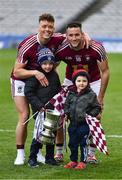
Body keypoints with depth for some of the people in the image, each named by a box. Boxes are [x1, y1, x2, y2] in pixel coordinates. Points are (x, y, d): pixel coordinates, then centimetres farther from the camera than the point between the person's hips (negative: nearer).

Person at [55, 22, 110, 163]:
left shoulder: (96, 48, -29)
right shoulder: (61, 50, -26)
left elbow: (105, 72, -16)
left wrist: (100, 97, -16)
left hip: (93, 83, -1)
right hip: (70, 82, 1)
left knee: (95, 117, -9)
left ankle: (91, 153, 5)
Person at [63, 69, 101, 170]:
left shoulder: (91, 95, -6)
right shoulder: (71, 94, 6)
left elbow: (97, 108, -1)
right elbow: (66, 105, 19)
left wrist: (90, 115, -12)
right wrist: (67, 113, 3)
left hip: (84, 124, -5)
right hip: (73, 123, 5)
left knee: (83, 143, 1)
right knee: (72, 143, 12)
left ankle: (83, 162, 11)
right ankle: (73, 161, 24)